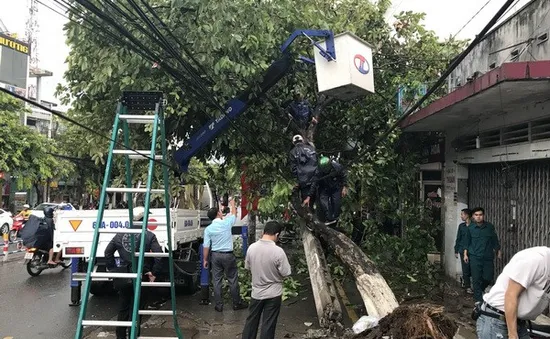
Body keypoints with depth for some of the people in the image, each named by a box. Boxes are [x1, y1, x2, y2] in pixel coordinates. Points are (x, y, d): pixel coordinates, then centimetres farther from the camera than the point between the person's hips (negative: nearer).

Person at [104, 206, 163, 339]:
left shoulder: (120, 235, 5)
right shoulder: (149, 236, -9)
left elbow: (108, 252, 9)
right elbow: (159, 255, -17)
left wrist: (113, 269, 14)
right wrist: (154, 273, -9)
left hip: (123, 277, 4)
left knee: (123, 309, 18)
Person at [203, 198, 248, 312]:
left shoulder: (208, 229, -4)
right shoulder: (226, 223, -9)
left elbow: (206, 246, -3)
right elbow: (234, 214, 12)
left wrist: (205, 259, 8)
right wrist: (232, 204, 30)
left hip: (215, 255, 2)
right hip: (228, 255, -2)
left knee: (217, 281, 8)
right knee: (233, 280, 8)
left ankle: (219, 305, 13)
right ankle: (237, 303, 17)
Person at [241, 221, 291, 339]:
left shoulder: (251, 248, -9)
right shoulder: (278, 251, -22)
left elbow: (247, 267, 6)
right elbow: (285, 273, -13)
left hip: (256, 292, 4)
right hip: (273, 294, -4)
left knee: (251, 320, 19)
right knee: (268, 324, 8)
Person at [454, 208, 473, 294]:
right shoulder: (461, 226, 6)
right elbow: (458, 239, 10)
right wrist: (456, 251, 8)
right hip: (463, 251, 2)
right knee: (466, 269, 2)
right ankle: (468, 287, 9)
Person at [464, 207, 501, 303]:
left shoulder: (490, 227, 1)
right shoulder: (470, 228, 0)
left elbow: (495, 240, 11)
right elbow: (467, 242, 7)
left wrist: (498, 251, 10)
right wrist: (465, 254, 4)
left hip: (488, 257, 1)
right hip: (475, 257, -1)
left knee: (488, 278, 4)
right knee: (476, 279, -2)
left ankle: (480, 290, 34)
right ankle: (478, 299, 8)